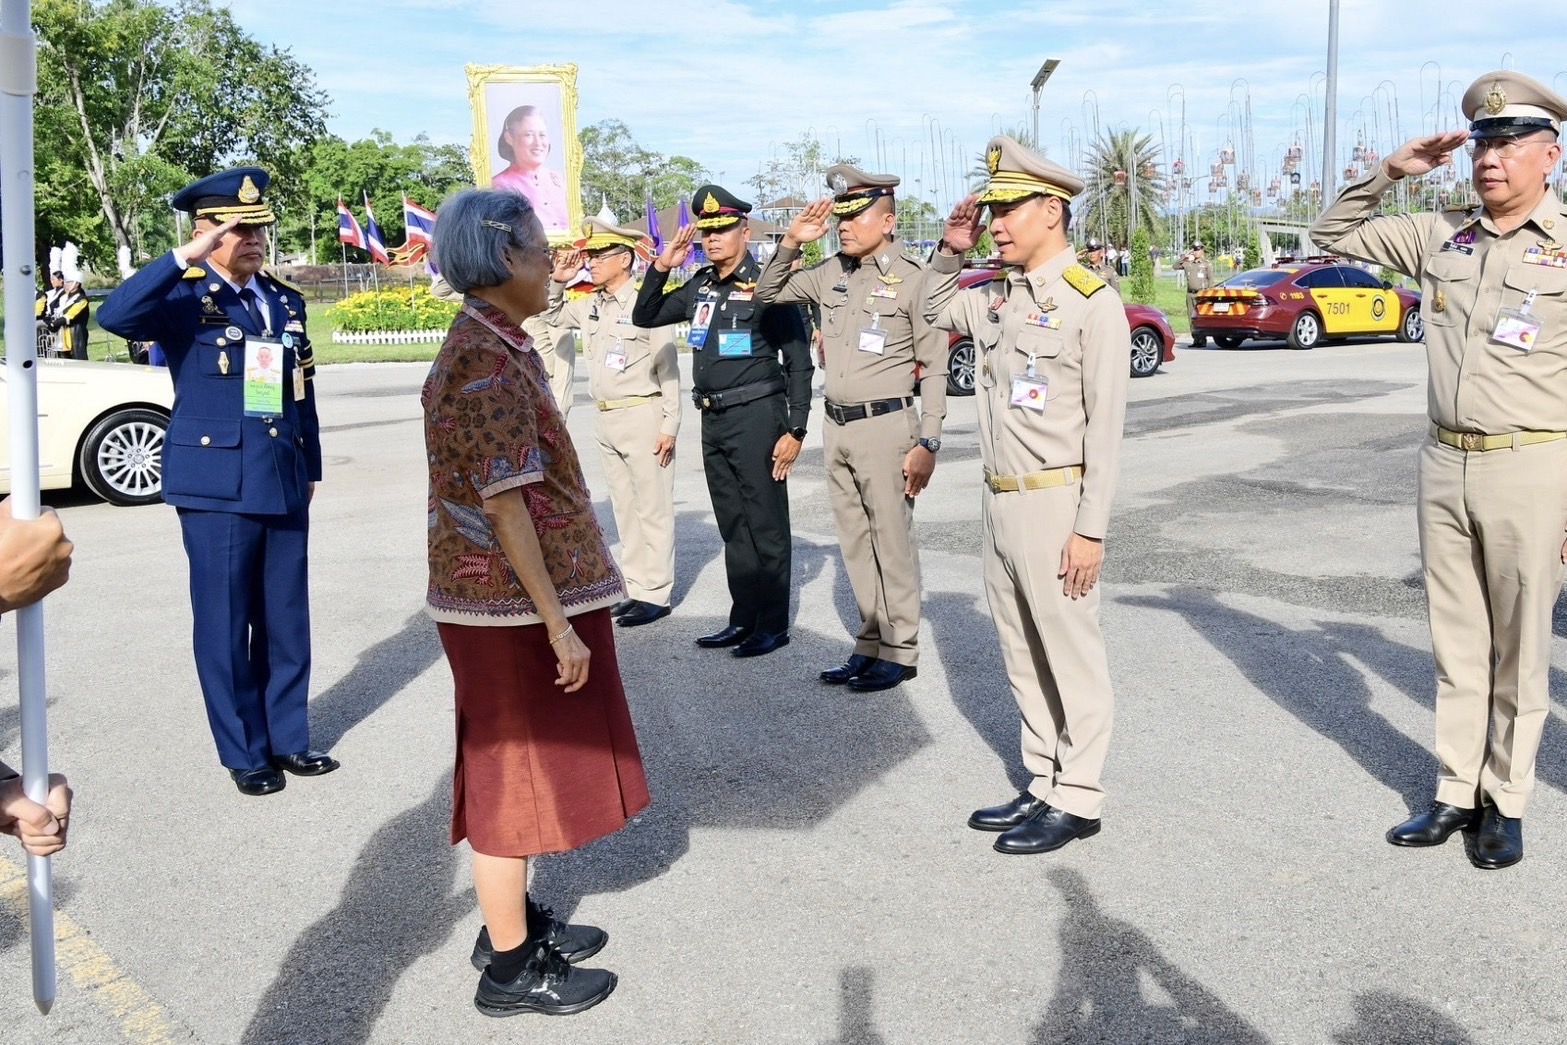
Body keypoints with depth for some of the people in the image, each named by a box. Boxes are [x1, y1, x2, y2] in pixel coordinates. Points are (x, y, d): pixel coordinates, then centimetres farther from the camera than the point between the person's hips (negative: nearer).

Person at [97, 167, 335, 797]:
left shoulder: (286, 300, 12)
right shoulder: (185, 300, -5)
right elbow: (114, 316, -26)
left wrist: (310, 467, 17)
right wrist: (186, 257, -27)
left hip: (283, 483, 5)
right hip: (216, 484, -5)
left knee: (286, 621, 12)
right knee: (225, 624, 4)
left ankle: (288, 738, 26)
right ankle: (244, 753, 17)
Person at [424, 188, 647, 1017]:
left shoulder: (488, 347, 11)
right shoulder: (488, 362, -20)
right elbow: (505, 507, -23)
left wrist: (557, 612, 19)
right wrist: (559, 625, -21)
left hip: (504, 601, 10)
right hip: (512, 605, -10)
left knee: (519, 766, 19)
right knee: (514, 770, 2)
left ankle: (512, 919, 34)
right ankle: (510, 967, 15)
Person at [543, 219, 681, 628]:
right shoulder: (591, 306, 10)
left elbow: (668, 369, -11)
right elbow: (550, 316, 27)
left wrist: (669, 426, -14)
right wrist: (558, 281, 8)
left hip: (643, 416, -8)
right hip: (605, 419, 8)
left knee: (652, 509, -2)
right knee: (624, 508, 13)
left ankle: (656, 594, 4)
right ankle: (635, 588, 20)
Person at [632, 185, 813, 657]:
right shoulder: (699, 287, 10)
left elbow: (798, 361, -9)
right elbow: (645, 318, 18)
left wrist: (795, 429, -14)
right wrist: (660, 269, 2)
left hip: (756, 417, -7)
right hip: (713, 420, 7)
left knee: (765, 525, 0)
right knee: (732, 526, 13)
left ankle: (773, 624, 9)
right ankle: (744, 619, 22)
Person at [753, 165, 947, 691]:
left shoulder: (913, 278, -9)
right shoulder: (831, 273, 8)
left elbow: (935, 368, -8)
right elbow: (768, 294, 19)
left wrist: (927, 442, -13)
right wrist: (791, 243, 3)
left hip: (885, 425, -6)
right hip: (836, 426, 6)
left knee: (892, 544, 0)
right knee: (855, 544, 12)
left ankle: (899, 651, 12)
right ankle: (869, 644, 22)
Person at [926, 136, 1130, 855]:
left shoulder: (1092, 303, -11)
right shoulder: (997, 297, 11)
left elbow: (1105, 425, -13)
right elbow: (936, 310, 32)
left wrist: (1090, 529, -16)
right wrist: (950, 251, 12)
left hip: (1054, 504, -8)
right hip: (999, 500, 8)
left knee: (1071, 656, 2)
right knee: (1021, 655, 14)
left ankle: (1078, 800, 13)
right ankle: (1044, 783, 26)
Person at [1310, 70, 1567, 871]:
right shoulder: (1439, 237, 7)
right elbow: (1335, 232, 18)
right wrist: (1388, 172, 2)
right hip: (1444, 464, 4)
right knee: (1456, 643, 12)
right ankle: (1457, 793, 23)